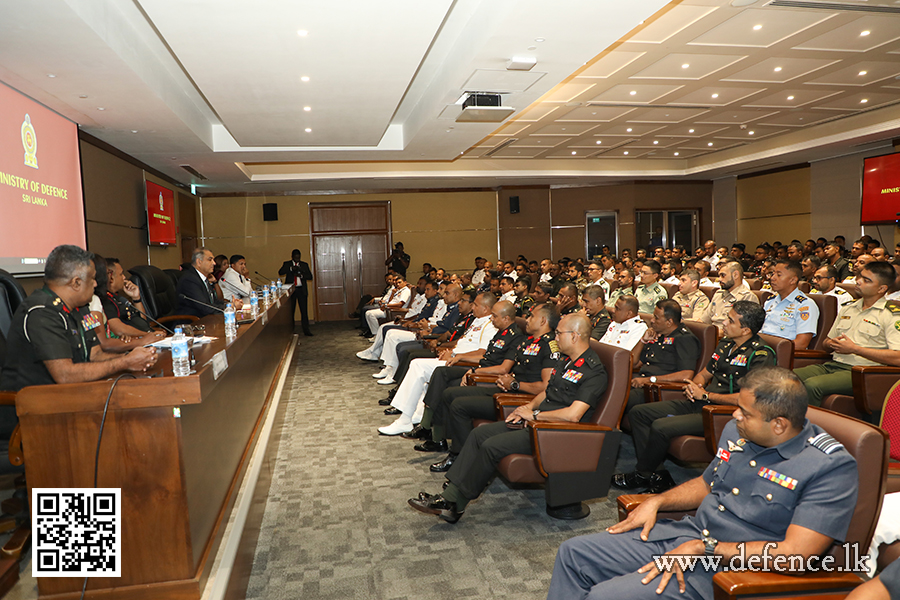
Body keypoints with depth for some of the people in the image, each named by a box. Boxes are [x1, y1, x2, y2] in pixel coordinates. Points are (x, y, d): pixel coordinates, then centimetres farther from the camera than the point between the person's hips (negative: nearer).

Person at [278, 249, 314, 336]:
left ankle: (306, 330, 3)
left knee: (304, 310, -2)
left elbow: (310, 276, 3)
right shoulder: (287, 264, 8)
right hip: (291, 289, 0)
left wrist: (300, 275, -13)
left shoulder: (304, 265, 11)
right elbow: (280, 272, -9)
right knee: (290, 310, 2)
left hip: (302, 290, 1)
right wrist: (291, 269, -21)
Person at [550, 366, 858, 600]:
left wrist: (705, 549, -24)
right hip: (689, 533, 8)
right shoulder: (736, 431, 6)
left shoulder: (832, 467, -18)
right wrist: (656, 501, 6)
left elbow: (797, 553, -25)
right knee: (573, 552, 3)